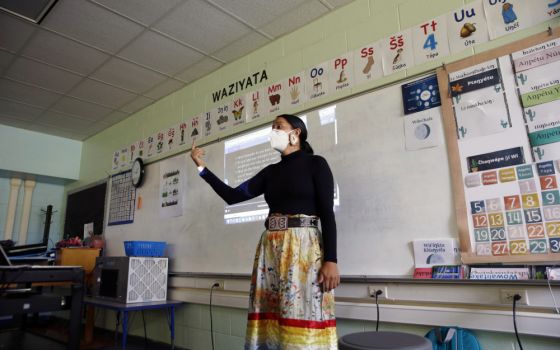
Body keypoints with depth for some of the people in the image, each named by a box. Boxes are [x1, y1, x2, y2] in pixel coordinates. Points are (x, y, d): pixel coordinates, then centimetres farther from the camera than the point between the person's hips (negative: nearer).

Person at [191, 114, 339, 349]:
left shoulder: (315, 164, 2)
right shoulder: (271, 171, 18)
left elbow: (327, 214, -5)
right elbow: (232, 196, 13)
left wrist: (331, 260, -14)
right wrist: (202, 167, 9)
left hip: (303, 247, -5)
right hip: (270, 248, 6)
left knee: (303, 320, -7)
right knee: (272, 319, 4)